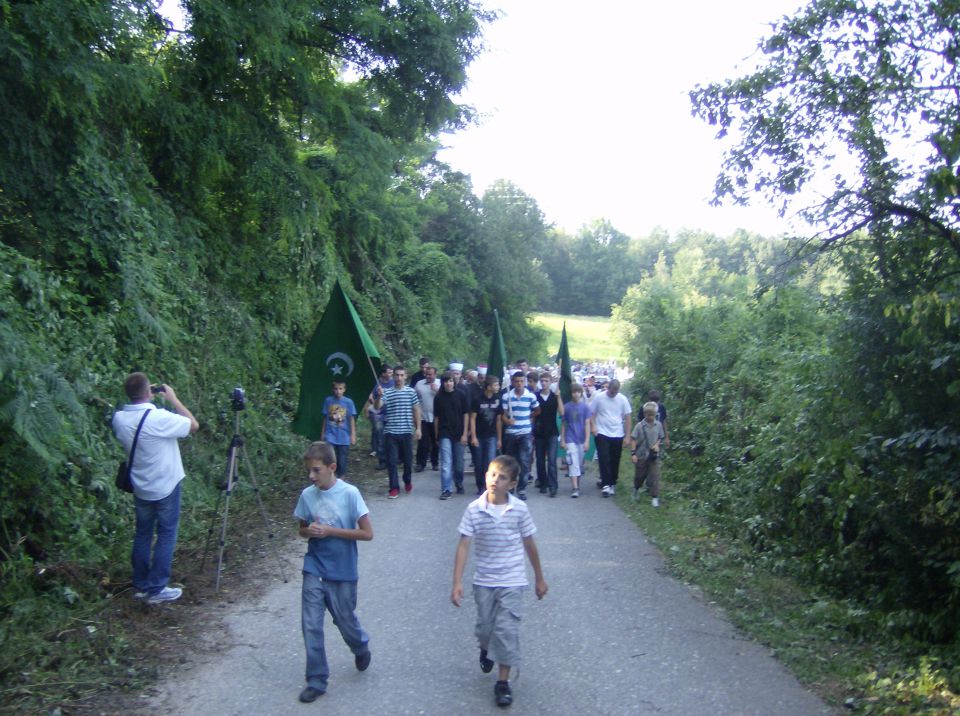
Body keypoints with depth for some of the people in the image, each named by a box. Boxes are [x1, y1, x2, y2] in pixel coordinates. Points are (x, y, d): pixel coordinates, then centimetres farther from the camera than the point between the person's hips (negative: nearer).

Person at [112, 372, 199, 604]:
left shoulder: (119, 418, -7)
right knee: (166, 535, 5)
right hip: (166, 487, -6)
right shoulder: (159, 418, -23)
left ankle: (140, 585, 25)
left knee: (143, 534, 17)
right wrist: (173, 399, -6)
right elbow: (193, 425, -11)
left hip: (140, 488, 6)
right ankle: (156, 589, 8)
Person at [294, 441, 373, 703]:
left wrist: (330, 530, -20)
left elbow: (367, 533, -14)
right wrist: (310, 531, -13)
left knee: (345, 620, 13)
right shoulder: (307, 495, -3)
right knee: (311, 625, 1)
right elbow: (302, 530, 11)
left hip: (342, 572, -3)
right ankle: (316, 680, 16)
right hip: (314, 570, 3)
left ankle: (361, 647, 45)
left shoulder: (350, 493, -16)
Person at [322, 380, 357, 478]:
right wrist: (323, 433, 12)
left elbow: (352, 419, 0)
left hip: (344, 438, 0)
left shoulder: (348, 402, -4)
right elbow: (325, 418, 8)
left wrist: (353, 435, -3)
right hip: (330, 436, 0)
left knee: (342, 461, 6)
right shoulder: (328, 400, 0)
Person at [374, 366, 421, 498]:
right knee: (391, 461, 0)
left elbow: (416, 410, 7)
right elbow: (377, 407, -12)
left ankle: (408, 481, 36)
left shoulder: (411, 392, 3)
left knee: (408, 459, 11)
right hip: (391, 432, -1)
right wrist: (379, 396, -31)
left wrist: (418, 428, 4)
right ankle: (394, 488, 8)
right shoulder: (386, 392, -1)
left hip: (407, 432, 1)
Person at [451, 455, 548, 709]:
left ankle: (503, 682, 13)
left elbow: (529, 544, 1)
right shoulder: (474, 510, -12)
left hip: (512, 582, -1)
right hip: (483, 581, 1)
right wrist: (457, 582, -17)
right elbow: (463, 546, -11)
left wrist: (539, 578, 8)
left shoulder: (520, 509, -11)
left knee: (507, 630, -2)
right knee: (485, 627, 16)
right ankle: (486, 649, 51)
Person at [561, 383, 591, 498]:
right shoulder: (567, 407, 0)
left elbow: (587, 424, -3)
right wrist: (562, 440, 2)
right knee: (573, 463, -10)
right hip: (570, 439, -1)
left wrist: (587, 441, -8)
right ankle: (575, 488, -14)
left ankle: (577, 484, 25)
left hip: (581, 440, 1)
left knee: (579, 464, 10)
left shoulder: (585, 407, -1)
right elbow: (563, 424, 5)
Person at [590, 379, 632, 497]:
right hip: (602, 434, -2)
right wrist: (593, 426, -14)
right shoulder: (598, 397, -4)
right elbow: (592, 413, 2)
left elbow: (627, 417, 4)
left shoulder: (623, 399, 0)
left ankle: (612, 484, 22)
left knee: (615, 461, 8)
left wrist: (627, 436, 2)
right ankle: (606, 485, -8)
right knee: (604, 460, -9)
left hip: (618, 435, 2)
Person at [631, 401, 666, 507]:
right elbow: (633, 439, -9)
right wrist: (633, 453, -15)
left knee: (654, 476, -3)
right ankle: (636, 489, 41)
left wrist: (657, 445, -9)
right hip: (641, 455, -1)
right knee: (640, 475, 14)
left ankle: (655, 497, 1)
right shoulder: (640, 426, -11)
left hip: (654, 455, 1)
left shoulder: (658, 425, -2)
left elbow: (661, 438, 11)